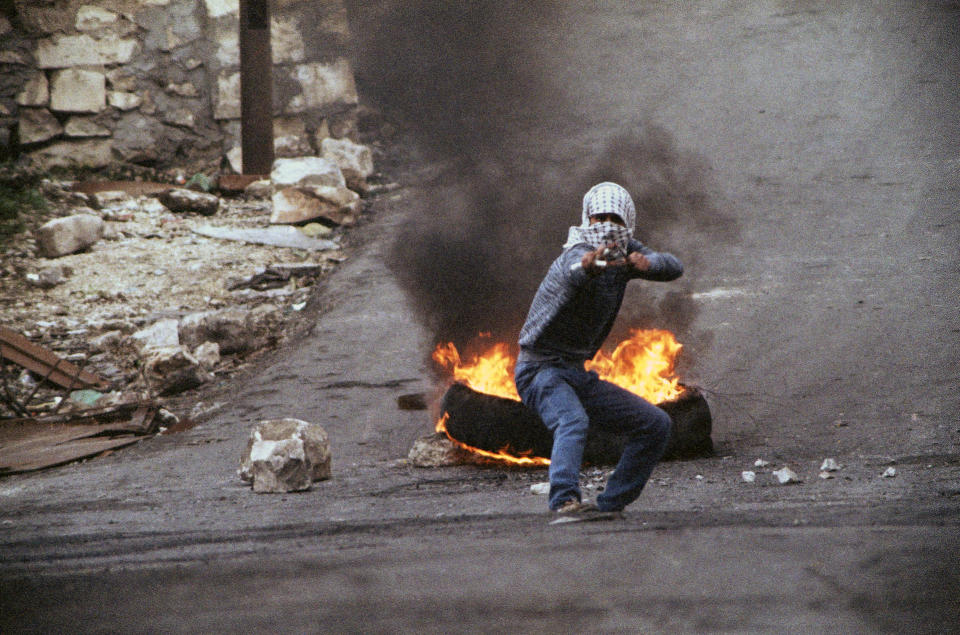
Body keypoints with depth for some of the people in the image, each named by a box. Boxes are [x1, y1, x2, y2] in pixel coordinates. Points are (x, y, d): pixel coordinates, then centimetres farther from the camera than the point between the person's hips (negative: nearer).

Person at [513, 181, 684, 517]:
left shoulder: (625, 252, 3)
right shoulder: (579, 253, -21)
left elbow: (673, 267, -9)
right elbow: (573, 272, -46)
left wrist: (647, 263, -33)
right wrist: (587, 264, -71)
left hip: (576, 373, 8)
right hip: (540, 368, -8)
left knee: (656, 425, 9)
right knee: (573, 421, -38)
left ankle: (610, 503, 10)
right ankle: (565, 500, -53)